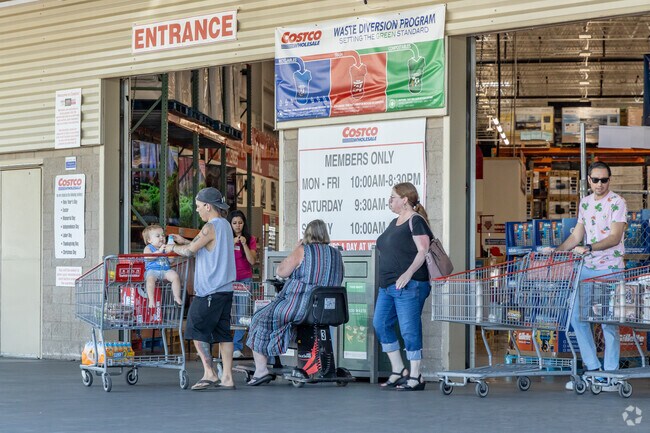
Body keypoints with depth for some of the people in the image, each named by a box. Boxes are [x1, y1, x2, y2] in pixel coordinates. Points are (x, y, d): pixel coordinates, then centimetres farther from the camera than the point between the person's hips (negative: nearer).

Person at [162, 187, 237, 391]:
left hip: (209, 290, -9)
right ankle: (227, 378, 5)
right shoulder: (225, 225, 15)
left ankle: (210, 374, -6)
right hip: (225, 288, 9)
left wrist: (173, 248, 7)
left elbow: (189, 251, -11)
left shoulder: (210, 227, -14)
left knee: (196, 330, -3)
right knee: (222, 332, 7)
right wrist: (184, 241, 23)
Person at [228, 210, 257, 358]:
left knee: (241, 314, -4)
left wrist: (244, 244, -12)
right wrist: (232, 243, -15)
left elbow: (252, 261, -2)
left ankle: (237, 347, -3)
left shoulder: (250, 239, 8)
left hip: (245, 279, 0)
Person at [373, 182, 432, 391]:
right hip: (387, 286, 10)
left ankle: (415, 377, 1)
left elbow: (423, 251, -15)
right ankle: (398, 371, 15)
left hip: (408, 286, -10)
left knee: (409, 329, -7)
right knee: (381, 325, 7)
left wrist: (408, 273, -24)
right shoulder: (394, 223, 20)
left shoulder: (415, 221, -8)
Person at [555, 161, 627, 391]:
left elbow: (615, 237, -17)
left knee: (609, 322, -3)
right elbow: (577, 235, 16)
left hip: (610, 269, -7)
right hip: (587, 268, 7)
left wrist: (588, 248, -28)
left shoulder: (617, 202, -8)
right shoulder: (585, 203, 12)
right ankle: (592, 368, 12)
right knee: (577, 317, 3)